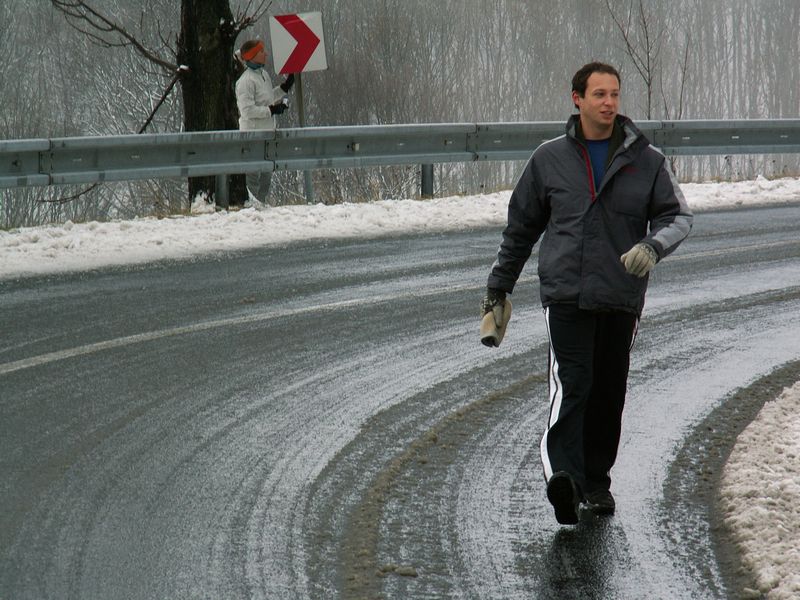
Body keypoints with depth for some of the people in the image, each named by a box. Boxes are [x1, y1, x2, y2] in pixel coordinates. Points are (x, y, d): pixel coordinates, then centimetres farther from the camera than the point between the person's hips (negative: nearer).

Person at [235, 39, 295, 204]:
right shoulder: (246, 80, -17)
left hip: (267, 132, 9)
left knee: (266, 175, 15)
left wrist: (285, 87, 15)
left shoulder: (263, 74, 11)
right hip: (252, 133, -9)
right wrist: (271, 110, -18)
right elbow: (247, 110, -22)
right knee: (253, 175, -8)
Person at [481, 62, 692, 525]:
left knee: (609, 394, 8)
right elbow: (521, 227, 15)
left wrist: (653, 246, -18)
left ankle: (596, 481, 21)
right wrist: (498, 290, 17)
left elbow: (678, 216, 5)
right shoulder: (550, 159, 8)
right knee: (572, 383, -18)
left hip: (621, 297, 2)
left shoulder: (648, 161, 6)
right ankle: (564, 476, -28)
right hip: (566, 293, -2)